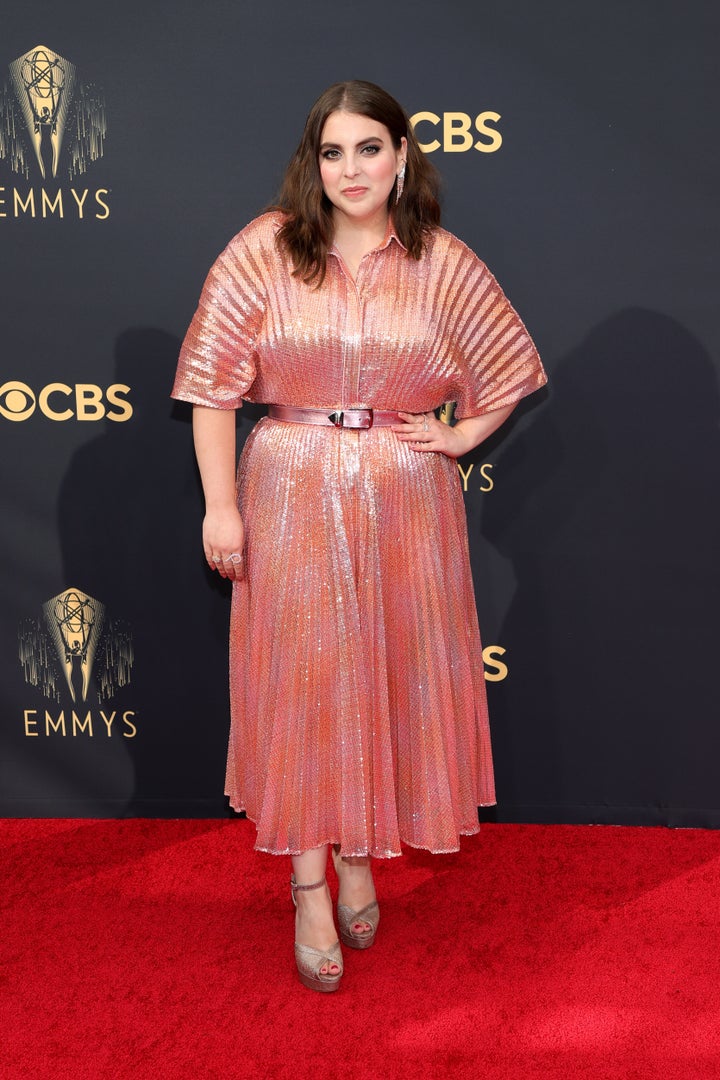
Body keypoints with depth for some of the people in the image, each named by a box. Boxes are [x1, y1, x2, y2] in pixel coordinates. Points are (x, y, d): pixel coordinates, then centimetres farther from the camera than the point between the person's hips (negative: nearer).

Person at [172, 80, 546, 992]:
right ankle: (309, 885, 18)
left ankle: (359, 857, 31)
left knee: (389, 673, 8)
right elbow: (212, 384, -4)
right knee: (300, 677, 3)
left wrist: (466, 435, 3)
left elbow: (514, 366, 15)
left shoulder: (442, 264, 2)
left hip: (406, 500, 2)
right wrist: (221, 505, -8)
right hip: (290, 496, -1)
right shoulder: (265, 249, -3)